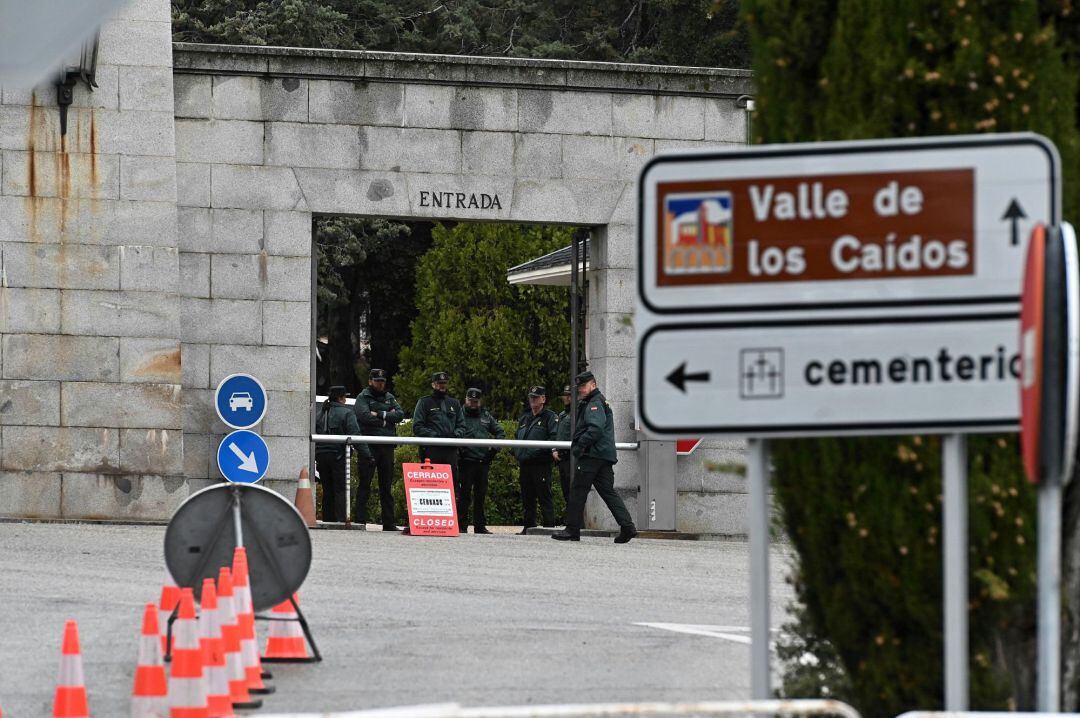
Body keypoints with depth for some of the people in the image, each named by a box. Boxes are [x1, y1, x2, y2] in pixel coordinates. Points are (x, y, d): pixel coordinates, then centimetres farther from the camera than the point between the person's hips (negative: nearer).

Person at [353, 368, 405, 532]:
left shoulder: (389, 398, 17)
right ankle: (360, 520, -3)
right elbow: (365, 416, -16)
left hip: (387, 447, 5)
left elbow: (400, 414, 2)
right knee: (365, 485, -5)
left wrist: (380, 415, -11)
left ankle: (389, 523, 11)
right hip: (369, 447, -5)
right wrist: (388, 417, -7)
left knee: (386, 486, 8)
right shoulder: (363, 398, 2)